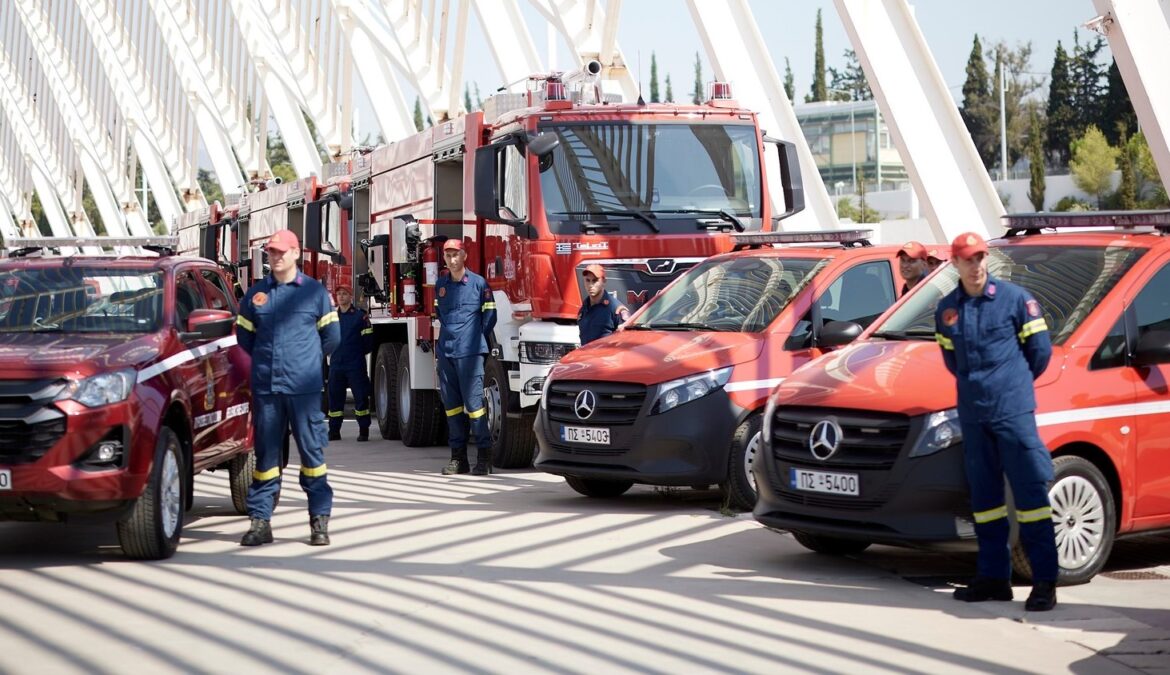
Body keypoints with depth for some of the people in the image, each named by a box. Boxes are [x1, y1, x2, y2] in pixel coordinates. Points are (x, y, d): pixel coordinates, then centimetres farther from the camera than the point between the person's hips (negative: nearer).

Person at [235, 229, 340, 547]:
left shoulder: (314, 291, 4)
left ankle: (320, 520, 2)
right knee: (265, 453, 5)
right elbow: (244, 334, 19)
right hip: (265, 386, 2)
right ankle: (260, 521, 8)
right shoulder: (256, 293, 10)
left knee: (312, 450, -1)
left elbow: (331, 336, 10)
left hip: (304, 386, -2)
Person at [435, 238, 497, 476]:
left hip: (469, 352, -6)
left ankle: (484, 455, -7)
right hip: (445, 350, 6)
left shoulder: (478, 283, -2)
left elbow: (489, 316, 2)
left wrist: (474, 340, 6)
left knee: (473, 402, -9)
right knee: (451, 403, 7)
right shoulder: (440, 285, 13)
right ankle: (458, 457, 11)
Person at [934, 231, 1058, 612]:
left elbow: (1040, 350, 3)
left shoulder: (1015, 298, -3)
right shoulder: (946, 310, 10)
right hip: (972, 412, 5)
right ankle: (994, 577, 16)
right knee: (984, 495, 9)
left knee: (1030, 491, -7)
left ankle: (1045, 582, -8)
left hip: (1013, 409, -5)